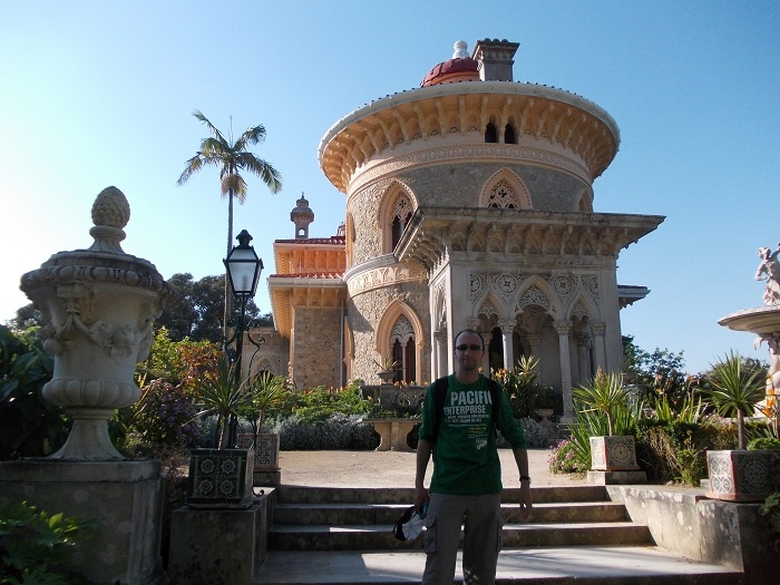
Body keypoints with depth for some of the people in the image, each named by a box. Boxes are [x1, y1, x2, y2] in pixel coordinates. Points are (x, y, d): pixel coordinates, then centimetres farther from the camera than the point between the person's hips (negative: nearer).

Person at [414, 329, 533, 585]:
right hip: (445, 489, -1)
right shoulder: (438, 390, 1)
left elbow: (516, 438, 8)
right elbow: (426, 438, 7)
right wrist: (419, 484, 5)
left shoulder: (493, 391, 4)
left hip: (487, 489, 2)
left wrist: (525, 482, 3)